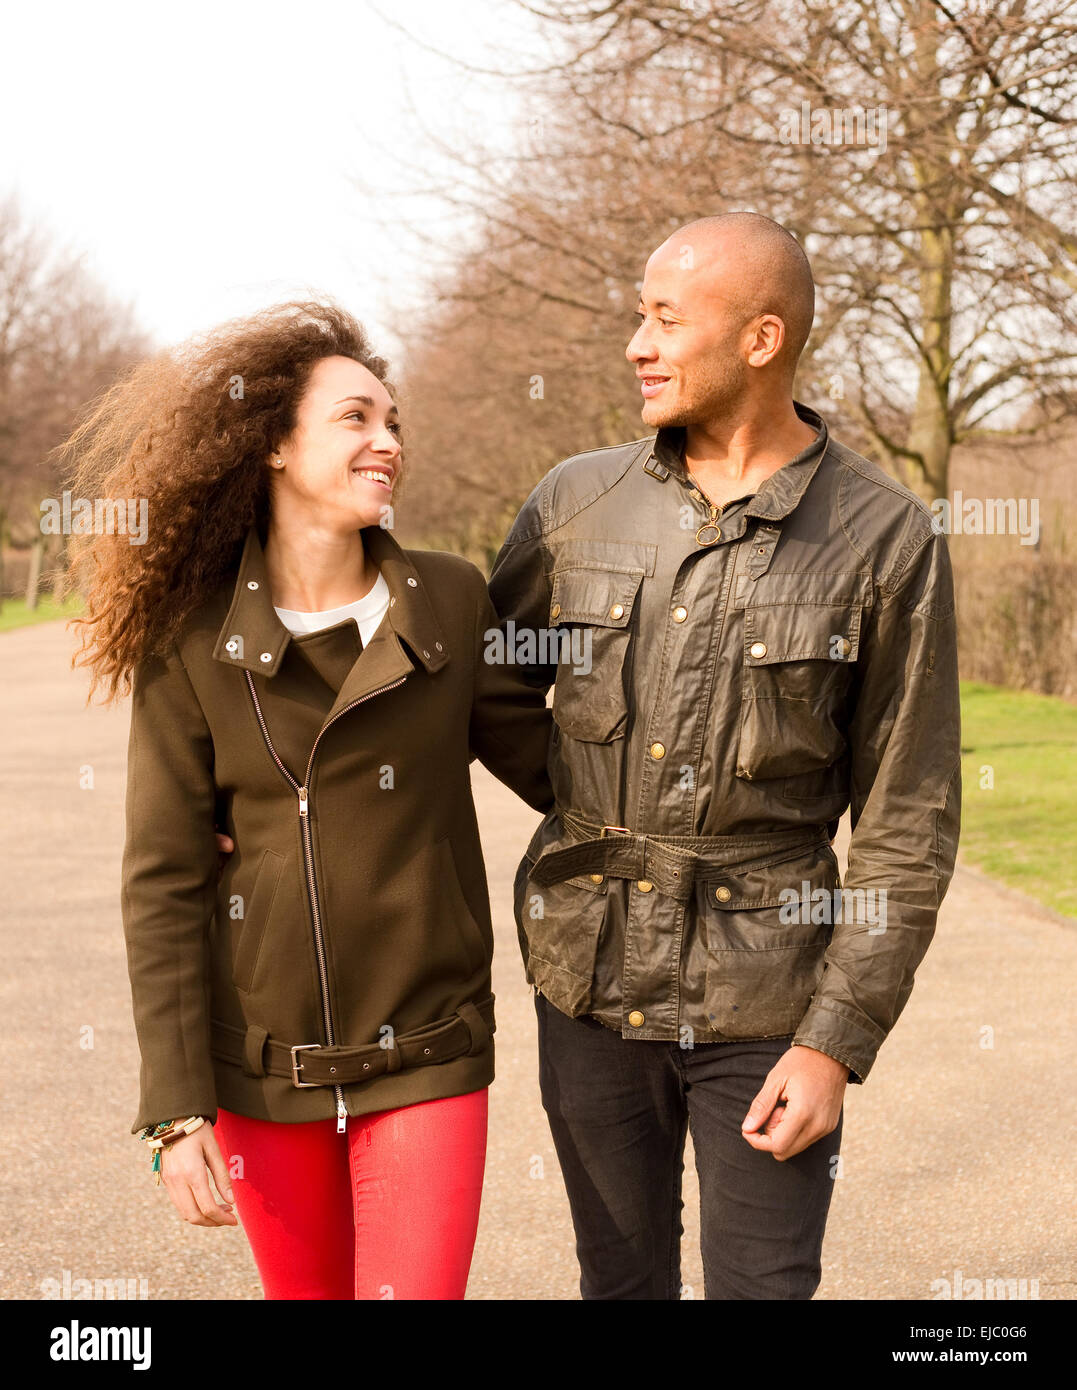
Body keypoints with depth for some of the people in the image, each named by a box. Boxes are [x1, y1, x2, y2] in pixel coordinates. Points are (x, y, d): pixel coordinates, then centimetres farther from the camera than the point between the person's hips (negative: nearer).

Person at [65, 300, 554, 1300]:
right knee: (304, 1288, 14)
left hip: (424, 1057, 0)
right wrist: (175, 1109, -8)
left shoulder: (452, 604, -2)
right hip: (263, 1064, 0)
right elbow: (163, 885, -5)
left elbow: (550, 767, 7)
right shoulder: (192, 644, -6)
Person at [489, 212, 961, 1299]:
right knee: (623, 1279, 15)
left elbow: (907, 823, -7)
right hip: (595, 976, 3)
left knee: (761, 1284, 4)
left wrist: (838, 1042, -12)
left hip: (763, 997, -3)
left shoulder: (886, 542, -9)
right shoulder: (577, 503, 0)